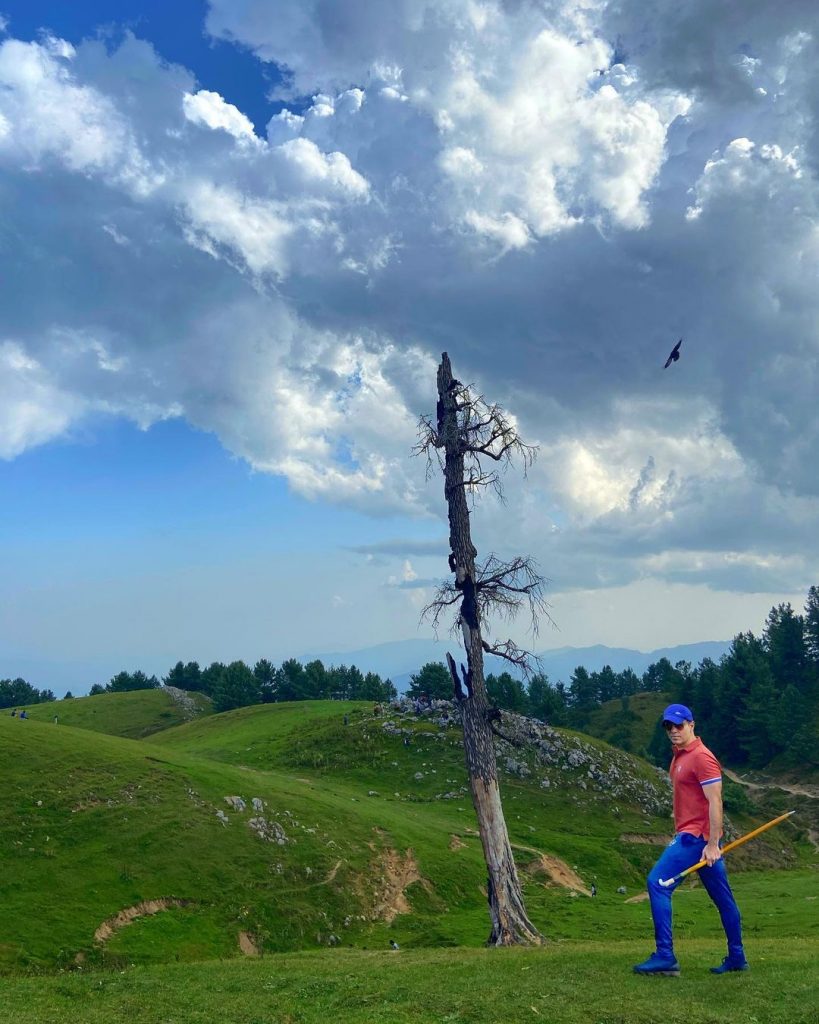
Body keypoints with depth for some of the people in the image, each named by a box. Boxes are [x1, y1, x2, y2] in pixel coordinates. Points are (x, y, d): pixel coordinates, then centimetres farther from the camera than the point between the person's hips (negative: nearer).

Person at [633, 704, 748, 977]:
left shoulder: (702, 757, -14)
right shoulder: (679, 755, 15)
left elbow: (715, 802, -19)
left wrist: (713, 844, -22)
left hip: (697, 836, -10)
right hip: (688, 835, 10)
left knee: (657, 882, -15)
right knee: (722, 896, 13)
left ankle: (665, 957, -14)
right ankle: (737, 958, 21)